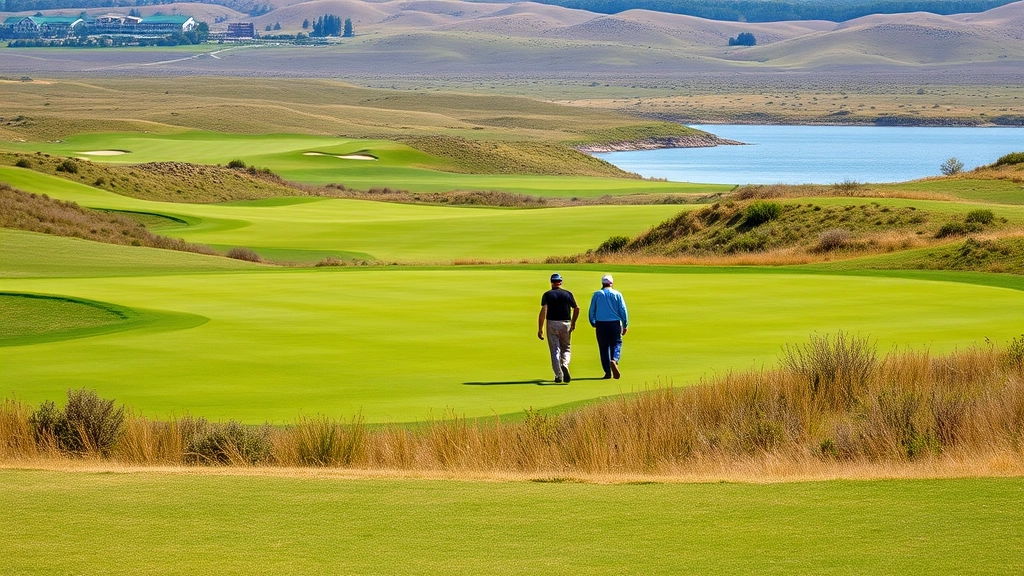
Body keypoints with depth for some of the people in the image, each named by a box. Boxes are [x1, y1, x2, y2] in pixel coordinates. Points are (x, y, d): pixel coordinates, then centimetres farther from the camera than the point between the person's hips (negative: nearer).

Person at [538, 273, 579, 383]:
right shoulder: (568, 294, 3)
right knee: (565, 348, 14)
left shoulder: (547, 295, -2)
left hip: (552, 324, -1)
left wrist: (540, 329, -13)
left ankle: (558, 375, 1)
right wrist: (573, 323, 15)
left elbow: (544, 310, -13)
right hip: (565, 324, 1)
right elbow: (576, 308, 0)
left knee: (555, 350, 5)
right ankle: (565, 365, -15)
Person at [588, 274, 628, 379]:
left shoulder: (597, 294, 4)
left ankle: (608, 372, 2)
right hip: (615, 323, -1)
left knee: (604, 347, 6)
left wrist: (593, 323, 21)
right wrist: (625, 325, 6)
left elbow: (591, 311, 6)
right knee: (616, 344, 8)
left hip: (601, 324, 1)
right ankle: (614, 360, -22)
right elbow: (623, 310, 0)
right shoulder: (617, 294, 1)